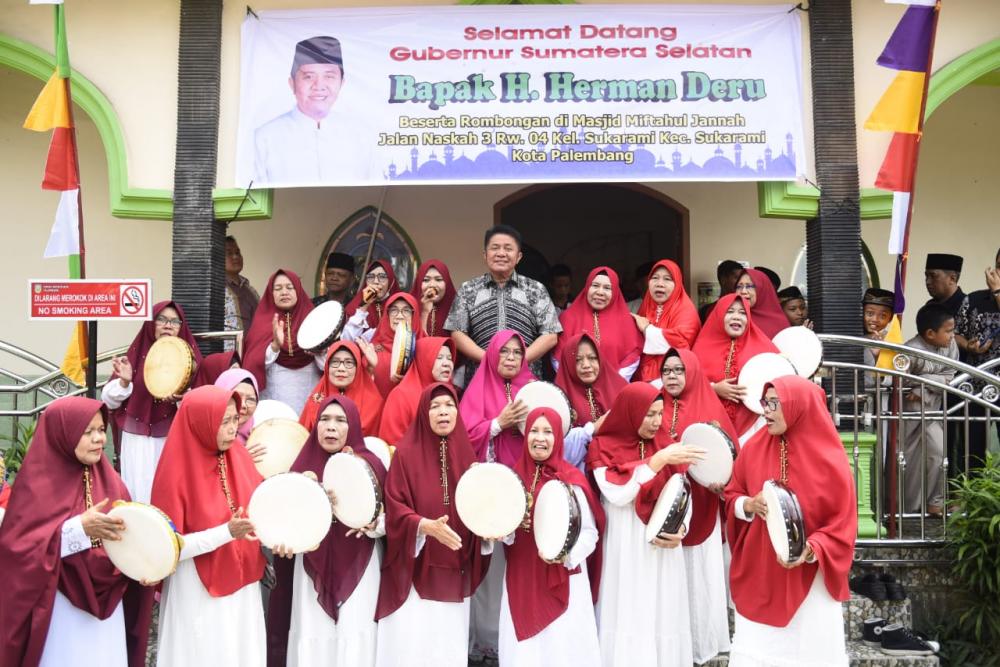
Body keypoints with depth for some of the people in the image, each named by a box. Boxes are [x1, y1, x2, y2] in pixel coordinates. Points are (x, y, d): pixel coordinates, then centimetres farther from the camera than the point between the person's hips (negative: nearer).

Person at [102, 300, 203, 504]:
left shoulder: (189, 356, 2)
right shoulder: (136, 354, 3)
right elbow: (108, 400, 3)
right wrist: (124, 382, -16)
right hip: (137, 441, 1)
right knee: (140, 494, 2)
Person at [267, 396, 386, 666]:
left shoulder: (370, 464, -4)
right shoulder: (304, 463, 2)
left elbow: (390, 516, 0)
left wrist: (374, 526, -20)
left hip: (358, 570, -1)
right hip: (312, 571, 2)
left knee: (354, 645, 0)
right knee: (311, 644, 4)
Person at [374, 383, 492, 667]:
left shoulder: (466, 455, 8)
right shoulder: (406, 454, -5)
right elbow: (394, 508, -11)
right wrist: (427, 526, -27)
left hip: (455, 573, 4)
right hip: (414, 570, -4)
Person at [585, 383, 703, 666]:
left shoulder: (666, 447, 9)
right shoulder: (603, 448, -3)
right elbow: (618, 494, -17)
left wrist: (680, 530, -10)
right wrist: (658, 460, -19)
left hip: (664, 550, 4)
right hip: (625, 553, -4)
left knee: (664, 619, 7)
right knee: (628, 619, 0)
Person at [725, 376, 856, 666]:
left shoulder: (828, 459, -9)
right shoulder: (754, 448, -1)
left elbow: (842, 524, -8)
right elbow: (731, 496, 6)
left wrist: (809, 550, -23)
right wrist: (749, 505, -15)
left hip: (810, 582, -2)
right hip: (758, 578, 2)